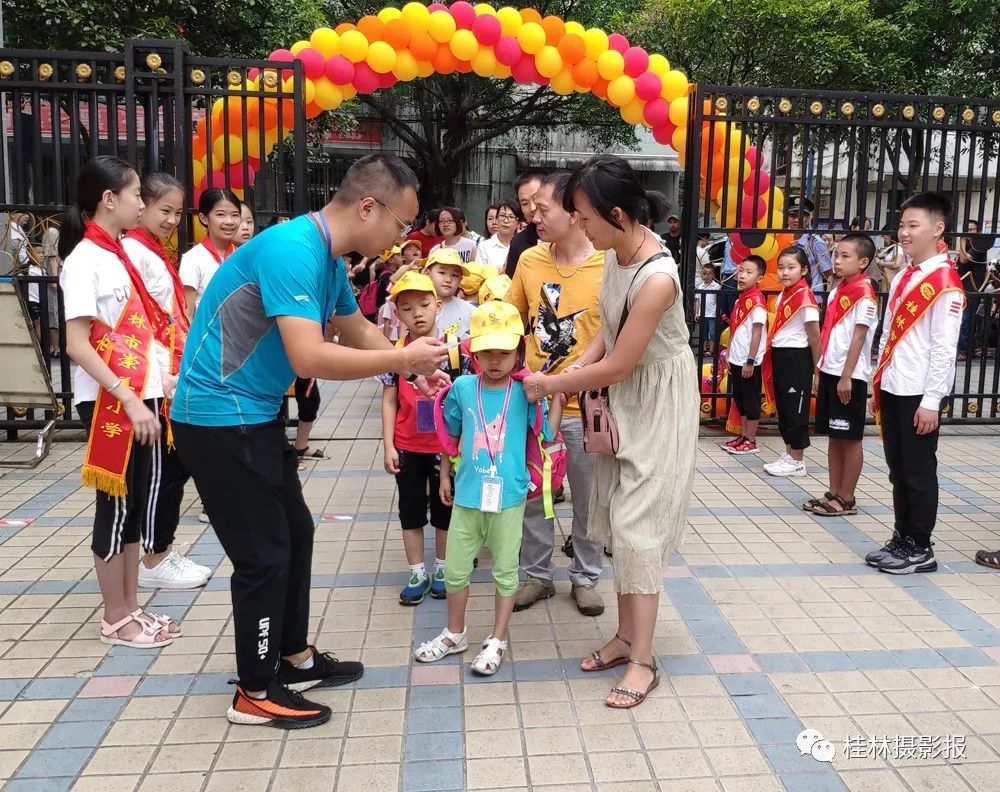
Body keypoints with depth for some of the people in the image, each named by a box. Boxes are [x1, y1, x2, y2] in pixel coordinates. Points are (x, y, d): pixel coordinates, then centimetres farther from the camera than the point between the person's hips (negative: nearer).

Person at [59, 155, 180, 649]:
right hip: (108, 402, -8)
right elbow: (76, 345, -18)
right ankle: (115, 619, 16)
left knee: (135, 504, 13)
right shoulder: (84, 260, -13)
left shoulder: (121, 253, 12)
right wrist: (129, 400, -22)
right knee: (115, 506, 2)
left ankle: (130, 607, 25)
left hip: (139, 397, 8)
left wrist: (151, 392, 11)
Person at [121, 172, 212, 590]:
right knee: (162, 470, -1)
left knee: (179, 464, 13)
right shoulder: (133, 249, -12)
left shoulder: (158, 253, 16)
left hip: (175, 377, 9)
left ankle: (164, 551, 24)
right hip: (154, 381, -9)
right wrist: (159, 375, -21)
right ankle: (154, 562, 11)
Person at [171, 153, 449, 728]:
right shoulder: (292, 250, -25)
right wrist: (402, 359, -23)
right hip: (219, 417, -10)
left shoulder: (330, 258, 6)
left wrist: (412, 364, 6)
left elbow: (356, 329, 21)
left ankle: (294, 657, 34)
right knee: (264, 553, -1)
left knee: (295, 531, 18)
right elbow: (309, 359, -33)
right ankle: (256, 692, 18)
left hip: (255, 414, 10)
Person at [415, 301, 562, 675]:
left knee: (505, 572, 11)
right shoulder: (463, 387, -3)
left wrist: (558, 392, -11)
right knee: (455, 570, 15)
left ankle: (497, 640, 29)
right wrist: (445, 476, 15)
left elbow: (548, 434, -9)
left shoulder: (524, 393, -8)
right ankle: (454, 635, 36)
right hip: (467, 495, 3)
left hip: (508, 497, -2)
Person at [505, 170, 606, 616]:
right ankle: (536, 574, 31)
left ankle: (586, 577, 31)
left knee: (588, 499, 12)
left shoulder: (608, 267, -11)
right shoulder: (529, 260, 0)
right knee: (532, 495, 13)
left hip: (585, 407, -3)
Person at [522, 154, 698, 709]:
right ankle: (627, 636, 26)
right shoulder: (615, 252, -3)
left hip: (657, 404, -8)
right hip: (624, 397, 8)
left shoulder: (656, 278, -29)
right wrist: (573, 373, -5)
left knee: (635, 523, -6)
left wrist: (549, 385, -13)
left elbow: (616, 366, -23)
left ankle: (642, 660, 7)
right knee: (619, 518, 12)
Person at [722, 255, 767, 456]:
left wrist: (750, 361, -18)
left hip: (748, 361, -8)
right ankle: (742, 436, 25)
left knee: (751, 400, 1)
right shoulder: (741, 299, 11)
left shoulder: (756, 300, -14)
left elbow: (757, 332, -17)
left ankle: (750, 441, 10)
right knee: (739, 399, 15)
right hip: (737, 360, 8)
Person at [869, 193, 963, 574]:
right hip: (893, 389, 7)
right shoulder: (902, 278, 13)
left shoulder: (946, 282, -11)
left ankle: (920, 548, 14)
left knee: (919, 471, 2)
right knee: (898, 469, 13)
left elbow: (944, 347, -15)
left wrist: (932, 401, -17)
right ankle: (901, 538, 25)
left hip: (919, 393, -7)